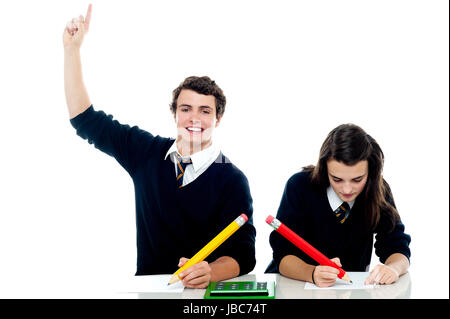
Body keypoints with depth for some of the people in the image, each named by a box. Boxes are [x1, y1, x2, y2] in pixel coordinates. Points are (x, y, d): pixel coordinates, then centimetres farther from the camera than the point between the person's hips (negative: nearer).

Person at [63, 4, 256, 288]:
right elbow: (85, 118, 12)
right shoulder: (148, 153, 4)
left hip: (202, 294, -1)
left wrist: (209, 272, -36)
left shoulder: (232, 180, -7)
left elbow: (242, 254, -14)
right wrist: (72, 48, 8)